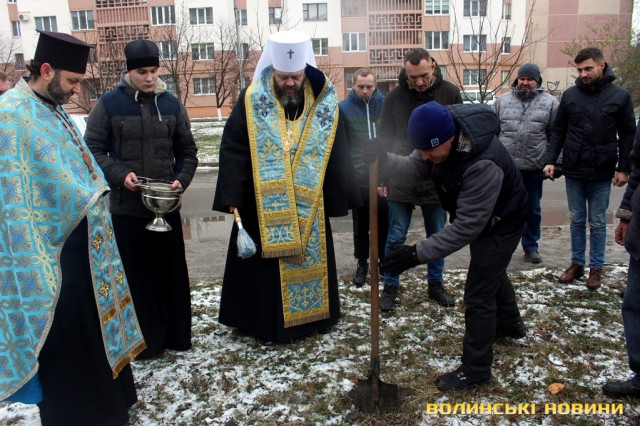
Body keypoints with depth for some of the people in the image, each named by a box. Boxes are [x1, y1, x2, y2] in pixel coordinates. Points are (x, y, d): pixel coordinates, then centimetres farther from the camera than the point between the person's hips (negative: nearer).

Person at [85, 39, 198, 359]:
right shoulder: (109, 104, -2)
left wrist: (181, 179, -6)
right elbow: (93, 150, 1)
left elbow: (187, 152, 11)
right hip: (126, 207, -2)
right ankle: (143, 340, 19)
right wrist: (119, 174, -15)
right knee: (135, 275, 4)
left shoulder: (171, 104, 6)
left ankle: (177, 335, 24)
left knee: (172, 272, 9)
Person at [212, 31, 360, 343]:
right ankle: (265, 322, 23)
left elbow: (337, 154, 4)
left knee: (310, 257, 12)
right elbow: (233, 150, -6)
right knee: (265, 263, 7)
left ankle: (310, 316, 31)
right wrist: (232, 197, -12)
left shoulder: (324, 103, -1)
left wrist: (341, 197, 2)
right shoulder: (252, 100, -6)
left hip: (309, 203, 2)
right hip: (262, 204, -1)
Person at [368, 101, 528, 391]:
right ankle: (510, 324, 56)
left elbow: (466, 227, -39)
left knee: (478, 296, -3)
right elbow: (415, 167, -12)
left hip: (500, 222, -9)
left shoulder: (483, 164, -43)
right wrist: (383, 161, -33)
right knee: (492, 272, 29)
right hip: (477, 215, 9)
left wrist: (417, 254, -41)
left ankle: (475, 370, 15)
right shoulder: (441, 134, -21)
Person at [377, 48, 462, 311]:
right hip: (401, 179, -1)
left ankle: (435, 284, 29)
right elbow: (384, 138, 4)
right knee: (395, 238, 4)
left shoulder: (450, 94, -3)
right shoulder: (395, 97, -3)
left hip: (438, 181, 1)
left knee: (437, 237, 12)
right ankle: (390, 287, 19)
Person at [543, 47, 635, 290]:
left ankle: (596, 268, 19)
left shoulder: (619, 96, -2)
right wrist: (551, 160, -1)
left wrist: (624, 168, -4)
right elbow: (558, 131, 8)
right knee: (577, 220, 12)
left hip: (602, 174, -2)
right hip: (573, 171, 2)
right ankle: (577, 263, 24)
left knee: (597, 223, 7)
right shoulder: (570, 95, 3)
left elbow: (628, 135, 1)